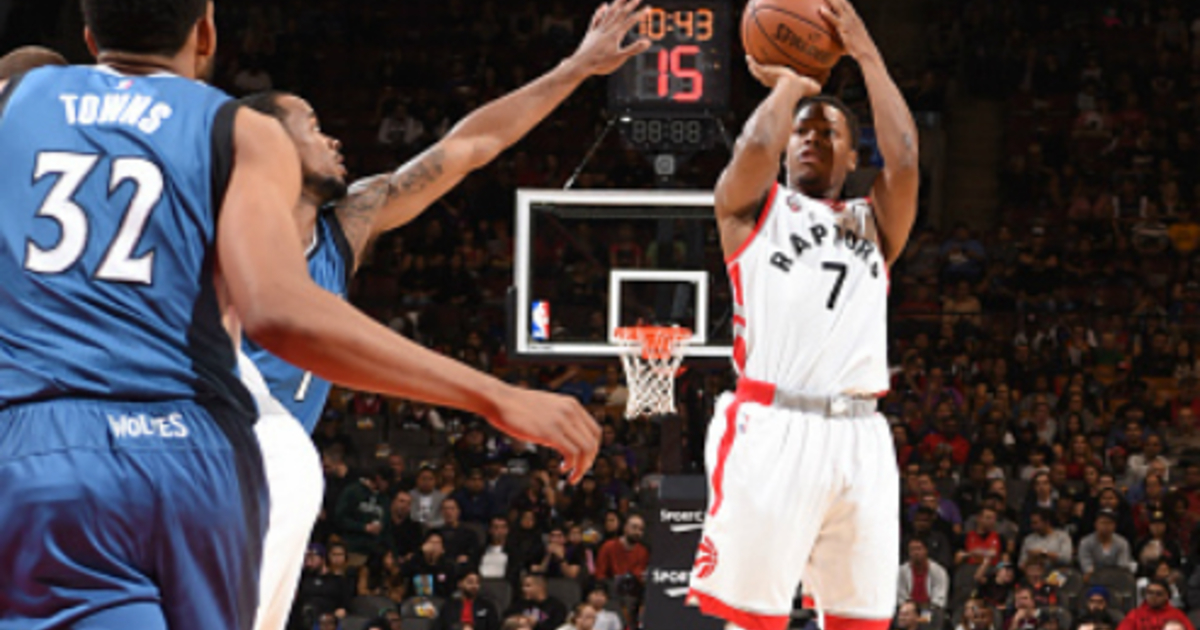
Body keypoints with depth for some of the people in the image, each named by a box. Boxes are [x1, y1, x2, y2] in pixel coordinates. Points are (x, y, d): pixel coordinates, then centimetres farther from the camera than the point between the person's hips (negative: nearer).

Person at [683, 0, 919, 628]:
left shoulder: (873, 223, 24)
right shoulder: (752, 205, 16)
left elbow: (904, 159, 5)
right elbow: (757, 144, -5)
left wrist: (866, 55, 7)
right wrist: (789, 82, 13)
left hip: (860, 436, 4)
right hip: (772, 427, -4)